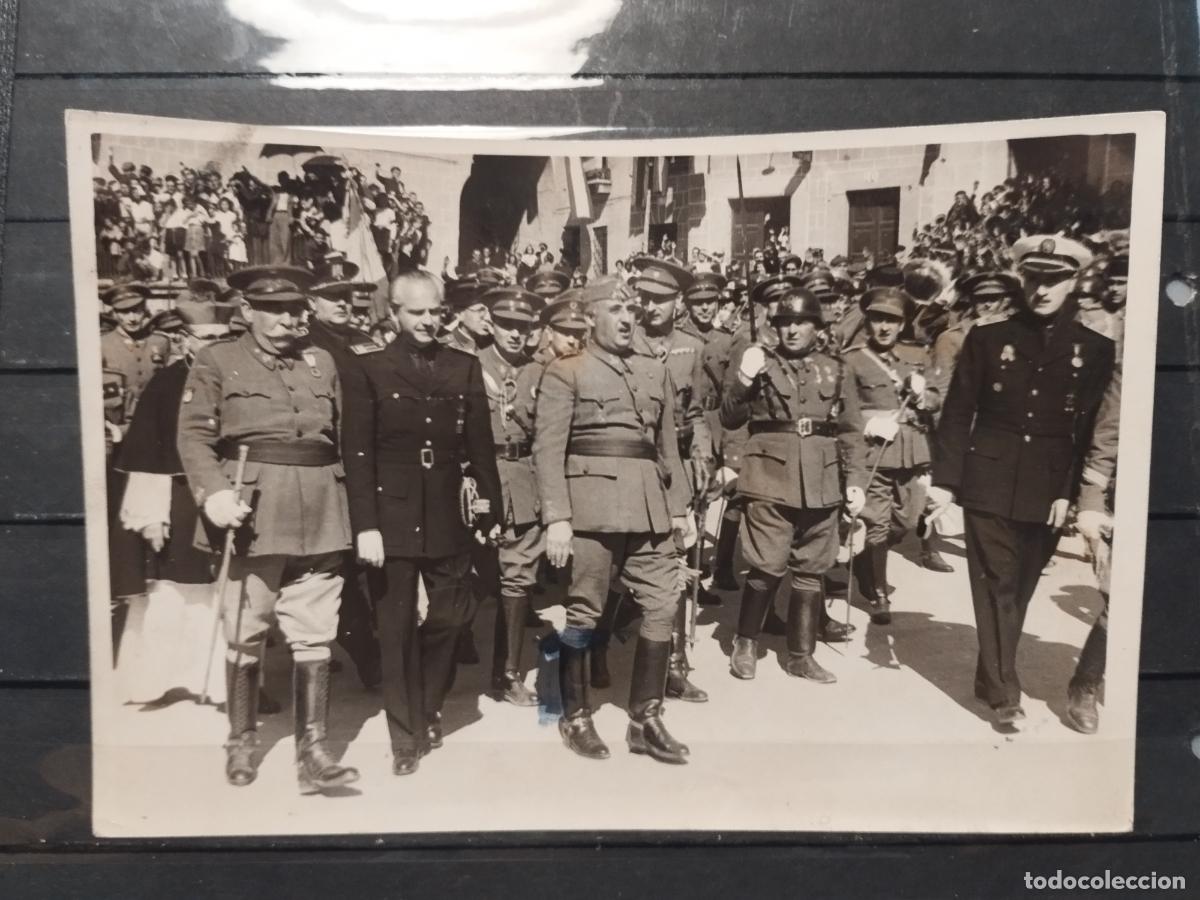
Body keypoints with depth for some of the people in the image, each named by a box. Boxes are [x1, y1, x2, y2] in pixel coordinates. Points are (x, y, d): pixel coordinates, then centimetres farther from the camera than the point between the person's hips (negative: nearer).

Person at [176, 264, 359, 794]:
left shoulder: (323, 363, 15)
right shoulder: (215, 362, 3)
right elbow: (194, 436, -5)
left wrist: (351, 516, 11)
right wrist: (214, 493, -21)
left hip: (320, 519, 3)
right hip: (252, 514, -3)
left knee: (315, 638, 3)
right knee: (244, 636, 8)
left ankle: (312, 751, 9)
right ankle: (241, 744, 26)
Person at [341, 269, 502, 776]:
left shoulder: (465, 368, 8)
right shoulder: (369, 370, 0)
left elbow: (481, 446, 8)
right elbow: (357, 453, -5)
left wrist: (491, 511, 6)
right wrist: (365, 525, -11)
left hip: (448, 520, 3)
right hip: (391, 519, -2)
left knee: (451, 617, 8)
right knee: (397, 630, 5)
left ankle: (427, 710, 34)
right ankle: (406, 738, 20)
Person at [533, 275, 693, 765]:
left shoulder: (655, 372, 16)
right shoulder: (565, 371, 0)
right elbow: (548, 449, -7)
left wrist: (678, 505, 12)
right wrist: (556, 518, -15)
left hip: (649, 506, 5)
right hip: (592, 503, -5)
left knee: (663, 605, 3)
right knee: (583, 610, 3)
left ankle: (645, 719, 15)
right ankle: (575, 716, 20)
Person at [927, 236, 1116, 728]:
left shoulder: (1096, 350, 3)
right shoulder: (987, 338, 2)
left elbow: (1094, 430, 2)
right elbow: (957, 413, 1)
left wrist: (1070, 493, -5)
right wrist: (945, 479, -4)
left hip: (1048, 492, 1)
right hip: (990, 484, -1)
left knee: (1020, 588, 12)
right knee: (996, 586, 0)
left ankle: (992, 676, 28)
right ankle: (1004, 692, 7)